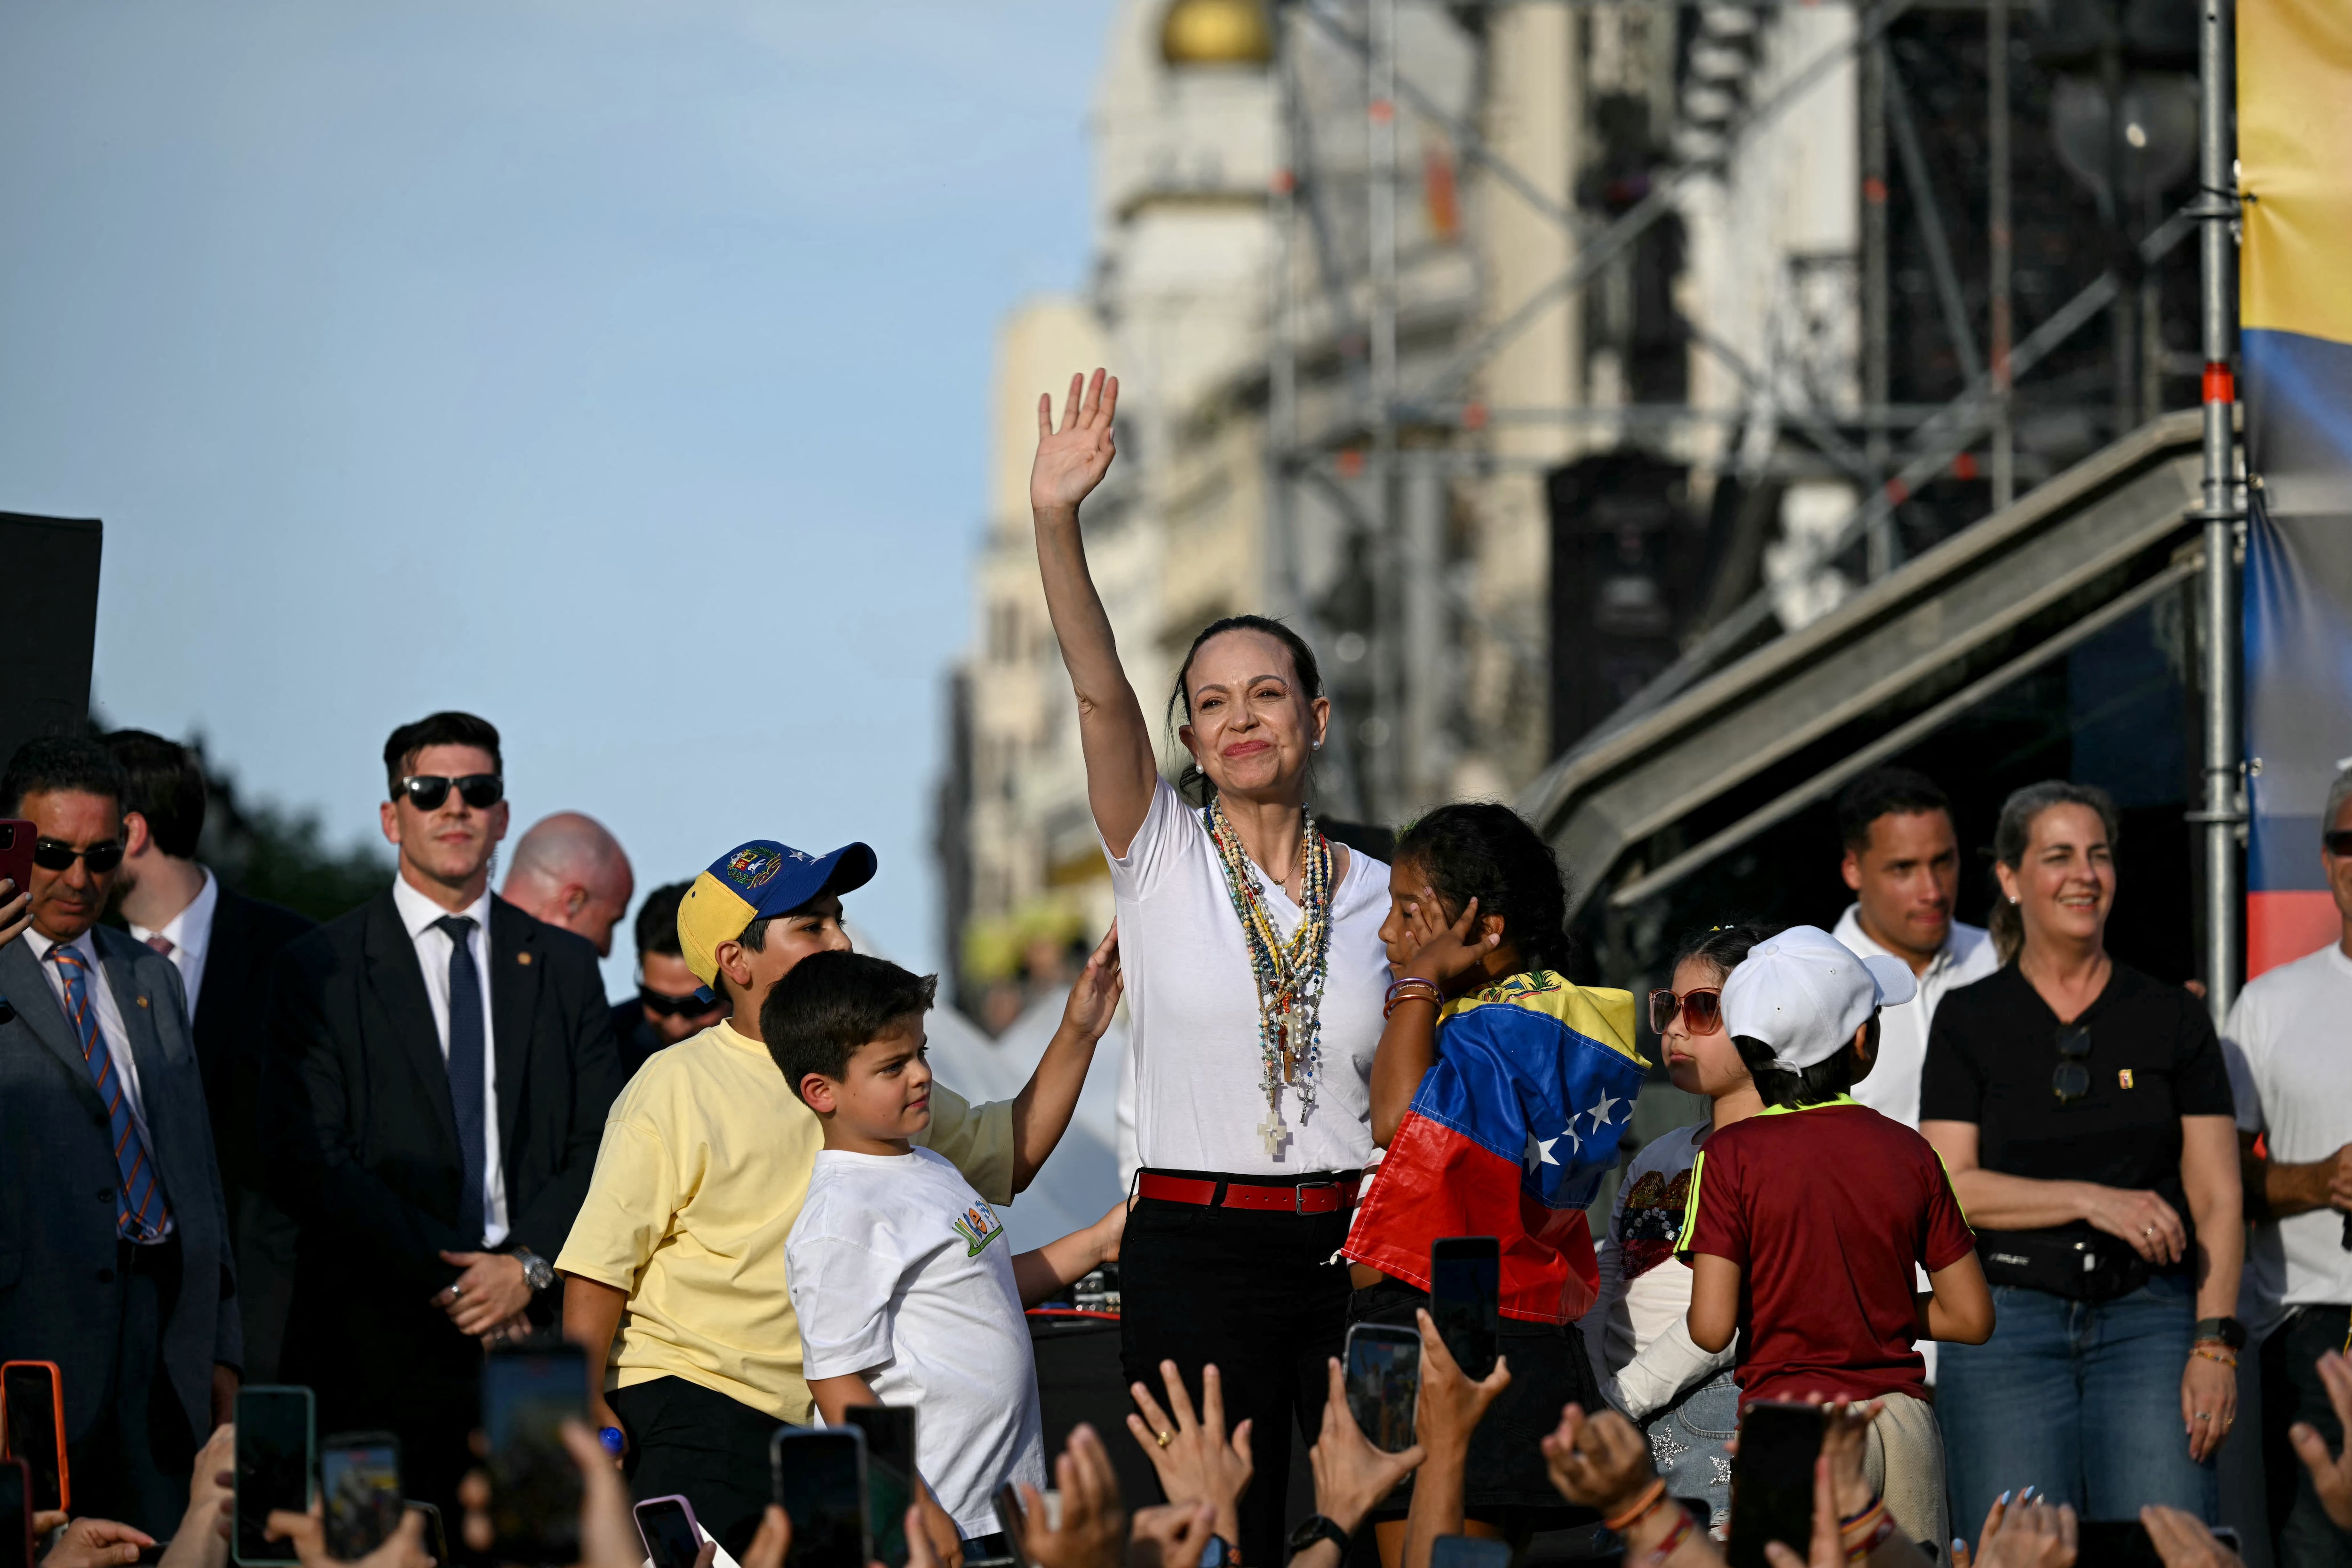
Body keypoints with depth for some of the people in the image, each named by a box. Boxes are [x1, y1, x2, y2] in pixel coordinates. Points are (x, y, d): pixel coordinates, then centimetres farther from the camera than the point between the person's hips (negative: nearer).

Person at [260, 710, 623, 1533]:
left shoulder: (565, 966, 14)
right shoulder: (322, 969, 4)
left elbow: (600, 1146, 9)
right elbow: (306, 1159, -5)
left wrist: (529, 1265, -8)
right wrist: (445, 1277, -10)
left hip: (535, 1325, 2)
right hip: (381, 1342, -2)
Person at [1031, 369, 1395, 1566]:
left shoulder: (1376, 892, 9)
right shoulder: (1162, 859, 2)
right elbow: (1099, 692, -14)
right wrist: (1055, 524, -28)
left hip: (1350, 1250, 2)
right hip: (1195, 1252, -2)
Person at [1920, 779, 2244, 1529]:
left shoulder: (2172, 1018, 8)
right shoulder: (1969, 1022, 7)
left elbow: (2218, 1199, 4)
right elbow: (1950, 1189, -2)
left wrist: (2214, 1345, -7)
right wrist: (2092, 1200, -13)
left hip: (2150, 1323, 0)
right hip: (2008, 1327, 0)